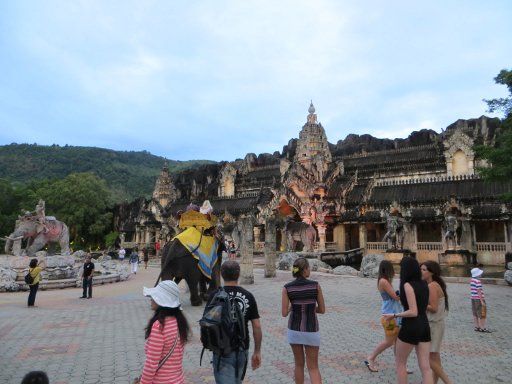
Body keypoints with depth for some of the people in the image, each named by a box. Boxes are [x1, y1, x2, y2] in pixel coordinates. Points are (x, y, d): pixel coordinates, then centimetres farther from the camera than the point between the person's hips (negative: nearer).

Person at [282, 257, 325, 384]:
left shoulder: (287, 287, -9)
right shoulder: (315, 285, -10)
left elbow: (284, 313, -8)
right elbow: (322, 310, -2)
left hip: (294, 330, 2)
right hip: (311, 331, -1)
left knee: (299, 364, 21)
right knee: (313, 367, 10)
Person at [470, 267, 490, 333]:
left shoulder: (472, 280, 8)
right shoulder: (478, 281, -19)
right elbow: (479, 292, -20)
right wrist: (482, 301, -17)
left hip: (473, 298, 8)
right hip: (479, 299, -8)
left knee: (475, 314, 12)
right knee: (482, 315, 1)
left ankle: (477, 327, 19)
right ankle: (482, 328, 5)